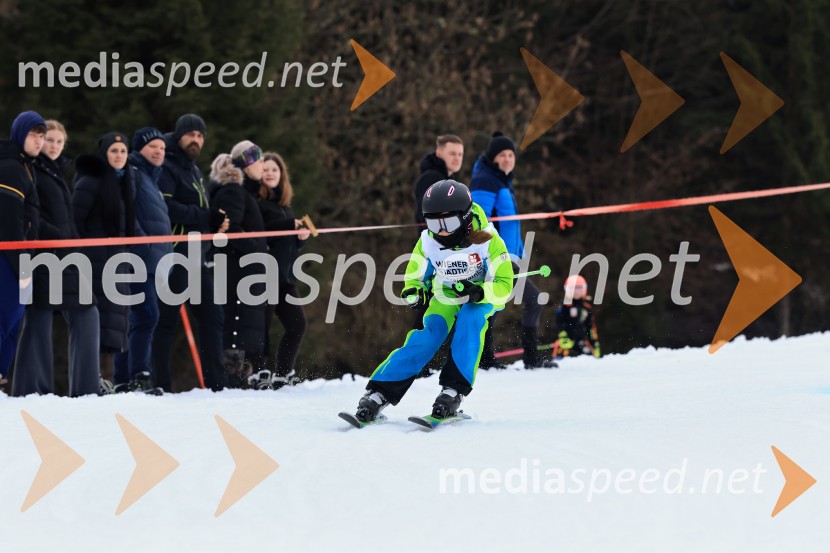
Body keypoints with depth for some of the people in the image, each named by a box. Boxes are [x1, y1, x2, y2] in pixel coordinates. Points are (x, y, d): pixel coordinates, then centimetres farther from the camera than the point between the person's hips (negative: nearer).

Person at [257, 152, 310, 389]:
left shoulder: (284, 203, 19)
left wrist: (302, 236, 2)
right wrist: (290, 226, -24)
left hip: (285, 273, 9)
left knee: (297, 324, 8)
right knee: (262, 325, -10)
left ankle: (282, 376, 17)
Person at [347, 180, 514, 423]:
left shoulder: (487, 241, -25)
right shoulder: (428, 243, -14)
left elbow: (504, 286, -25)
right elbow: (414, 278, 0)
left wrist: (477, 293, -44)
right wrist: (414, 294, -24)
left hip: (484, 296, -2)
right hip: (446, 296, 2)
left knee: (469, 318, -35)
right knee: (424, 338, -22)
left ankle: (454, 390, -34)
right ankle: (379, 394, -21)